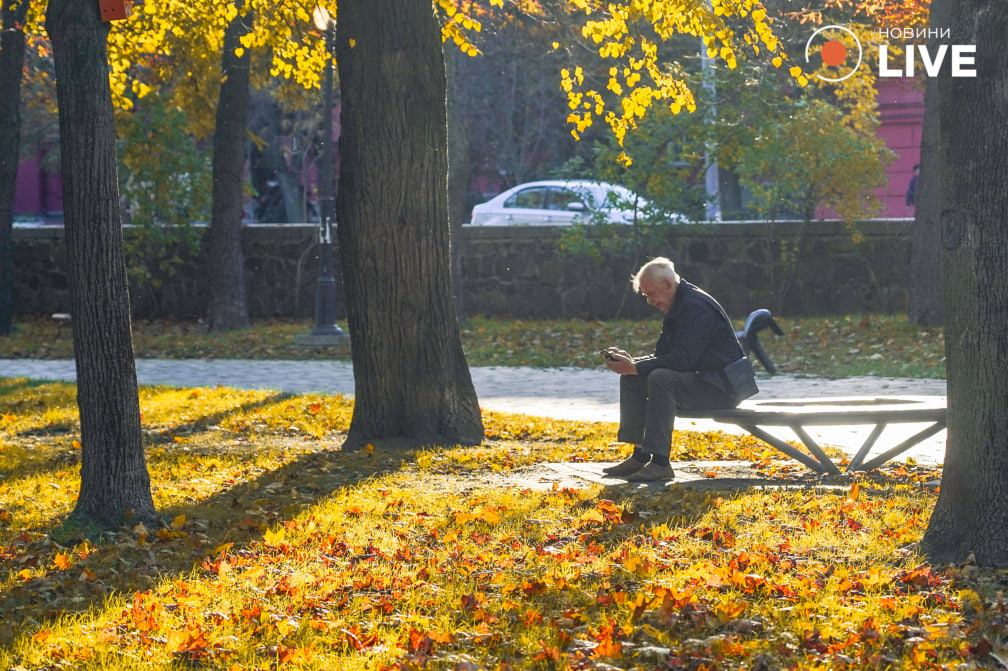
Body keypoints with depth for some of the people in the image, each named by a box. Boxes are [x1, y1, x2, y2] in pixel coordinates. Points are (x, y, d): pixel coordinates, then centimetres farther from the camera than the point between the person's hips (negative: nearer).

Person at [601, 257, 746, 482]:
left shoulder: (696, 306, -19)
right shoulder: (674, 309, 14)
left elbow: (683, 358, -29)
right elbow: (662, 356, 14)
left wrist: (636, 368, -28)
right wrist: (631, 361, -5)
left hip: (719, 386, -10)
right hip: (696, 380, 10)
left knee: (661, 377, -34)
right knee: (631, 379, 4)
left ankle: (660, 462, -35)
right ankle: (640, 457, -1)